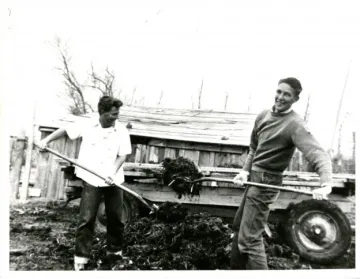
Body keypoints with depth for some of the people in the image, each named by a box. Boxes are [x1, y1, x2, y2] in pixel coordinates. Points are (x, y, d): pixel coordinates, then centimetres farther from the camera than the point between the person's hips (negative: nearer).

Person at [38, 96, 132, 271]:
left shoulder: (122, 131, -5)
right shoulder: (87, 126, -5)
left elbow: (122, 155, -6)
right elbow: (65, 130, 9)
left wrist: (113, 172, -19)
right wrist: (46, 140, 0)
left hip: (114, 181, 1)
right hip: (92, 179, -1)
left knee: (115, 217, 10)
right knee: (86, 219, 0)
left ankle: (114, 250, 31)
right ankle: (81, 256, 15)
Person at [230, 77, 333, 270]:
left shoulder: (295, 125, -17)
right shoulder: (263, 116, 5)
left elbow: (318, 154, -29)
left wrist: (326, 184, -46)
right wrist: (245, 171, 1)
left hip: (266, 183, -8)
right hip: (254, 178, 8)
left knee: (249, 238, -9)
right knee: (238, 226, 22)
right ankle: (236, 268, 42)